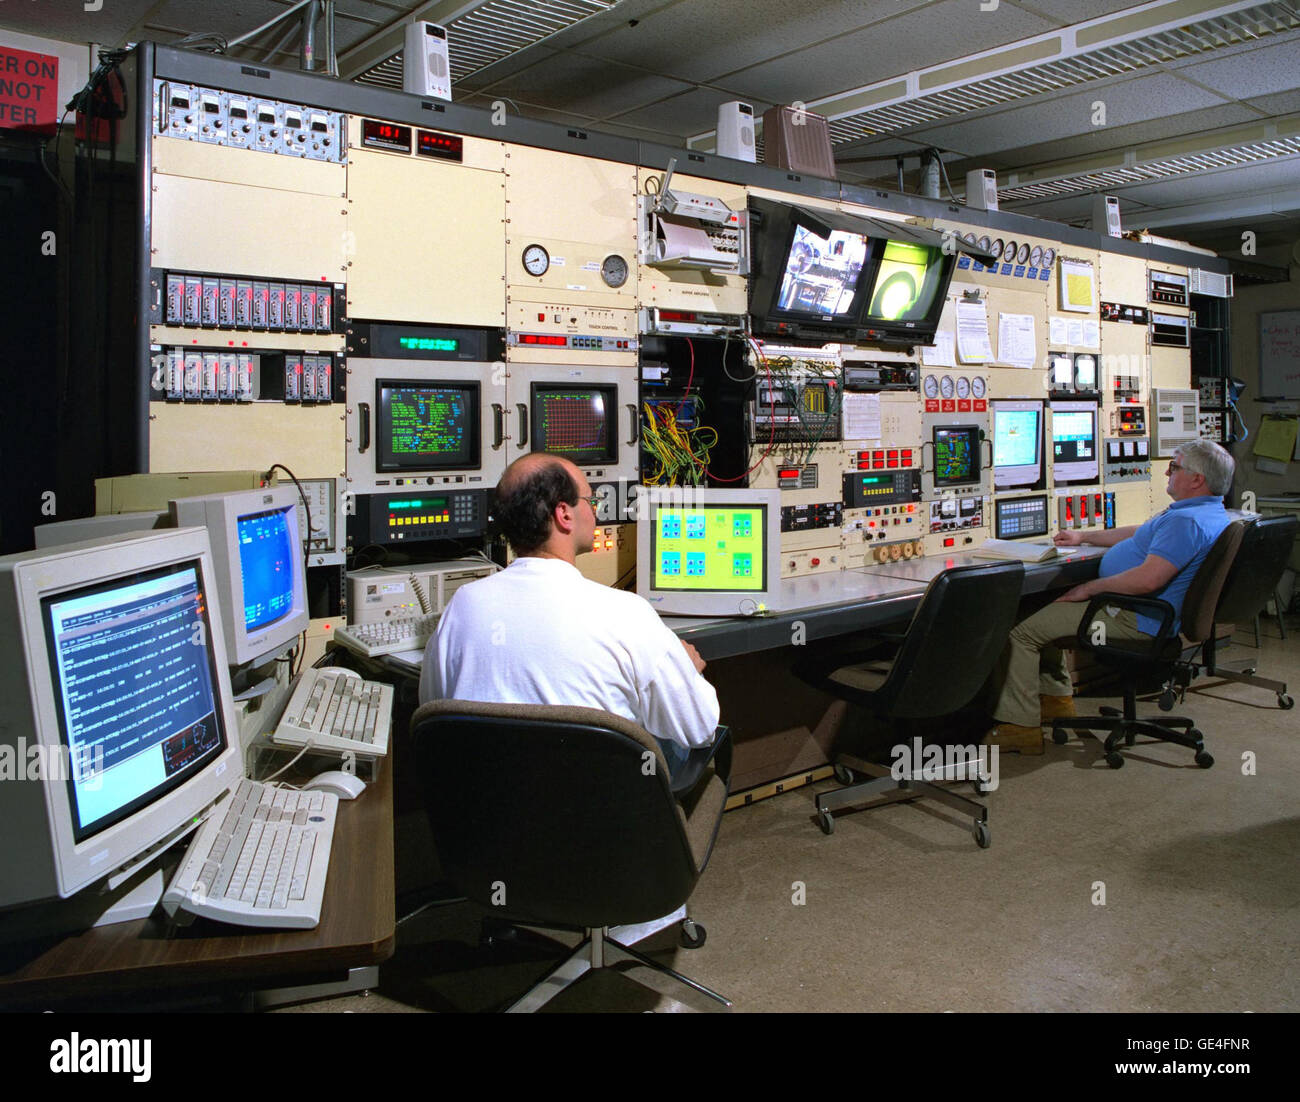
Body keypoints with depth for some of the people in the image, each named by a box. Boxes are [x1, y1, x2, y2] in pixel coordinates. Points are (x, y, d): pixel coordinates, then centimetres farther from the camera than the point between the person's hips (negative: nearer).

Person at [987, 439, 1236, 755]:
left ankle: (1021, 725, -7)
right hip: (1137, 610, 12)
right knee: (1042, 609, 22)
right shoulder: (1210, 513, 14)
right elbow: (1140, 533, 27)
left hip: (1135, 620, -12)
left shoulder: (1186, 522, -24)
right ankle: (1057, 697, 25)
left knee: (1021, 631, -13)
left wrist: (1089, 588, -22)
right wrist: (1084, 537, 27)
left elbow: (1148, 579, -34)